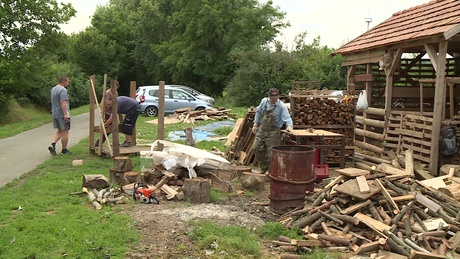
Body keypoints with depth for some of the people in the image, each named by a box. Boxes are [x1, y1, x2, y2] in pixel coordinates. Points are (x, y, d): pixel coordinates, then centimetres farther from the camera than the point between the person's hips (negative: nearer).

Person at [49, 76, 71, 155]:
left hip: (55, 113, 9)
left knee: (59, 131, 17)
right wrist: (65, 114, -26)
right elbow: (63, 103, -24)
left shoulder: (53, 89, 15)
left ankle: (52, 144, 0)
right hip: (62, 114, -9)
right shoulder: (63, 90, -16)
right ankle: (64, 150, 6)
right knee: (65, 131, 0)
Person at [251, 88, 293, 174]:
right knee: (256, 148, 4)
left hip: (273, 132, -5)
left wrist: (289, 125, -41)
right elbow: (258, 113, 13)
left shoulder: (281, 106, -15)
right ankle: (264, 168, 20)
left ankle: (270, 170, 18)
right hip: (262, 129, 5)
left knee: (271, 152, -3)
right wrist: (255, 124, 13)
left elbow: (287, 118, -20)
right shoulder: (264, 101, 0)